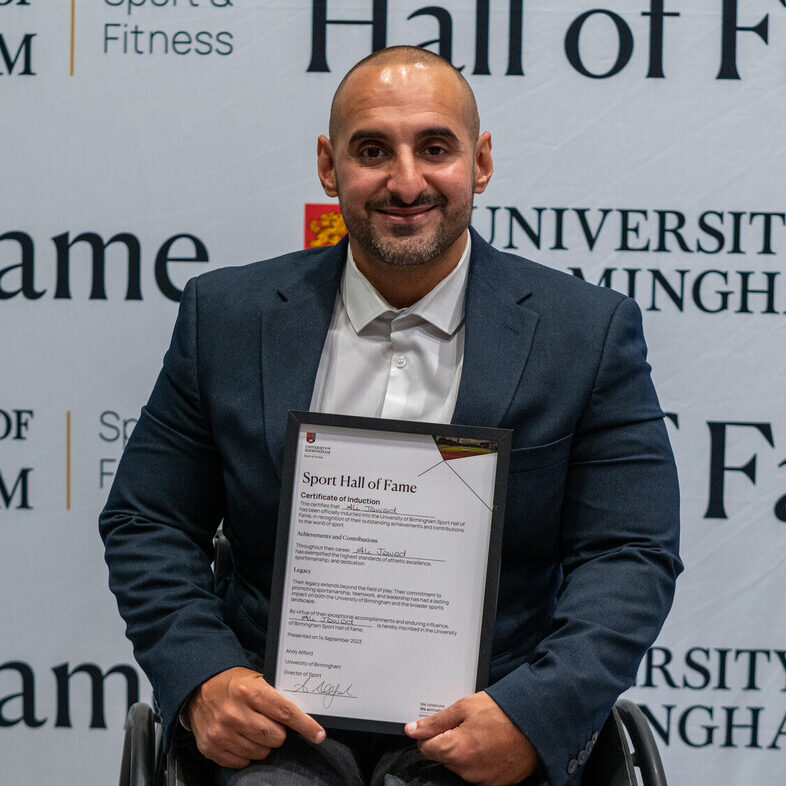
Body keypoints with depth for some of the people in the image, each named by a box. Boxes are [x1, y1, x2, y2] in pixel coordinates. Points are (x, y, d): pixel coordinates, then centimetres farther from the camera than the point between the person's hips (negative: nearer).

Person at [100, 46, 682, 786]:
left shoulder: (590, 331, 2)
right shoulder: (227, 315, 7)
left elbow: (631, 555, 0)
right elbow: (146, 523, 10)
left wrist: (534, 711, -17)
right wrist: (202, 678, -8)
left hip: (481, 720, 0)